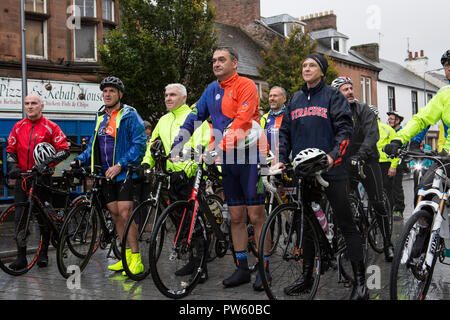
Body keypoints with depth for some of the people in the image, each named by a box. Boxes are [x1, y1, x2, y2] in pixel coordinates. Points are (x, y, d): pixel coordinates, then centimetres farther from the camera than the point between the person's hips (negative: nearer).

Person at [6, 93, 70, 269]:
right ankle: (21, 257, 7)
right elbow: (10, 150, 14)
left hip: (42, 177, -3)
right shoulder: (18, 127, 9)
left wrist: (47, 162, -20)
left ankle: (43, 253, 18)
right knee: (20, 217, 0)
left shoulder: (50, 127, -2)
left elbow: (64, 150, -7)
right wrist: (12, 166, -4)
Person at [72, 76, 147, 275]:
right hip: (106, 174, 7)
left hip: (124, 173, -7)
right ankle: (127, 255, 18)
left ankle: (136, 259, -6)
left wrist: (120, 165, -21)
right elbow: (94, 145, 23)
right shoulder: (101, 117, 16)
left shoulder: (130, 116, -6)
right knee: (115, 214, 8)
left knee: (125, 214, -12)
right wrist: (80, 160, 6)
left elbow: (139, 144, -13)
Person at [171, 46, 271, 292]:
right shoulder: (212, 90, 14)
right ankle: (242, 268, 17)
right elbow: (195, 115, 15)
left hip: (249, 155, -6)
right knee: (236, 217, 9)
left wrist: (221, 144, -27)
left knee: (256, 215, -4)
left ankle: (264, 269, 5)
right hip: (228, 159, 7)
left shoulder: (246, 86, -7)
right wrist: (180, 138, 1)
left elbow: (242, 120, -19)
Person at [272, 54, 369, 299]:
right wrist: (282, 160, 3)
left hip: (330, 169, -5)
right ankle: (307, 276, 22)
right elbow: (285, 132, 16)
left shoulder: (333, 96, 2)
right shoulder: (295, 100, 17)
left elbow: (345, 129, -6)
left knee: (346, 224, -3)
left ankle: (360, 281, 2)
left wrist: (333, 155, -21)